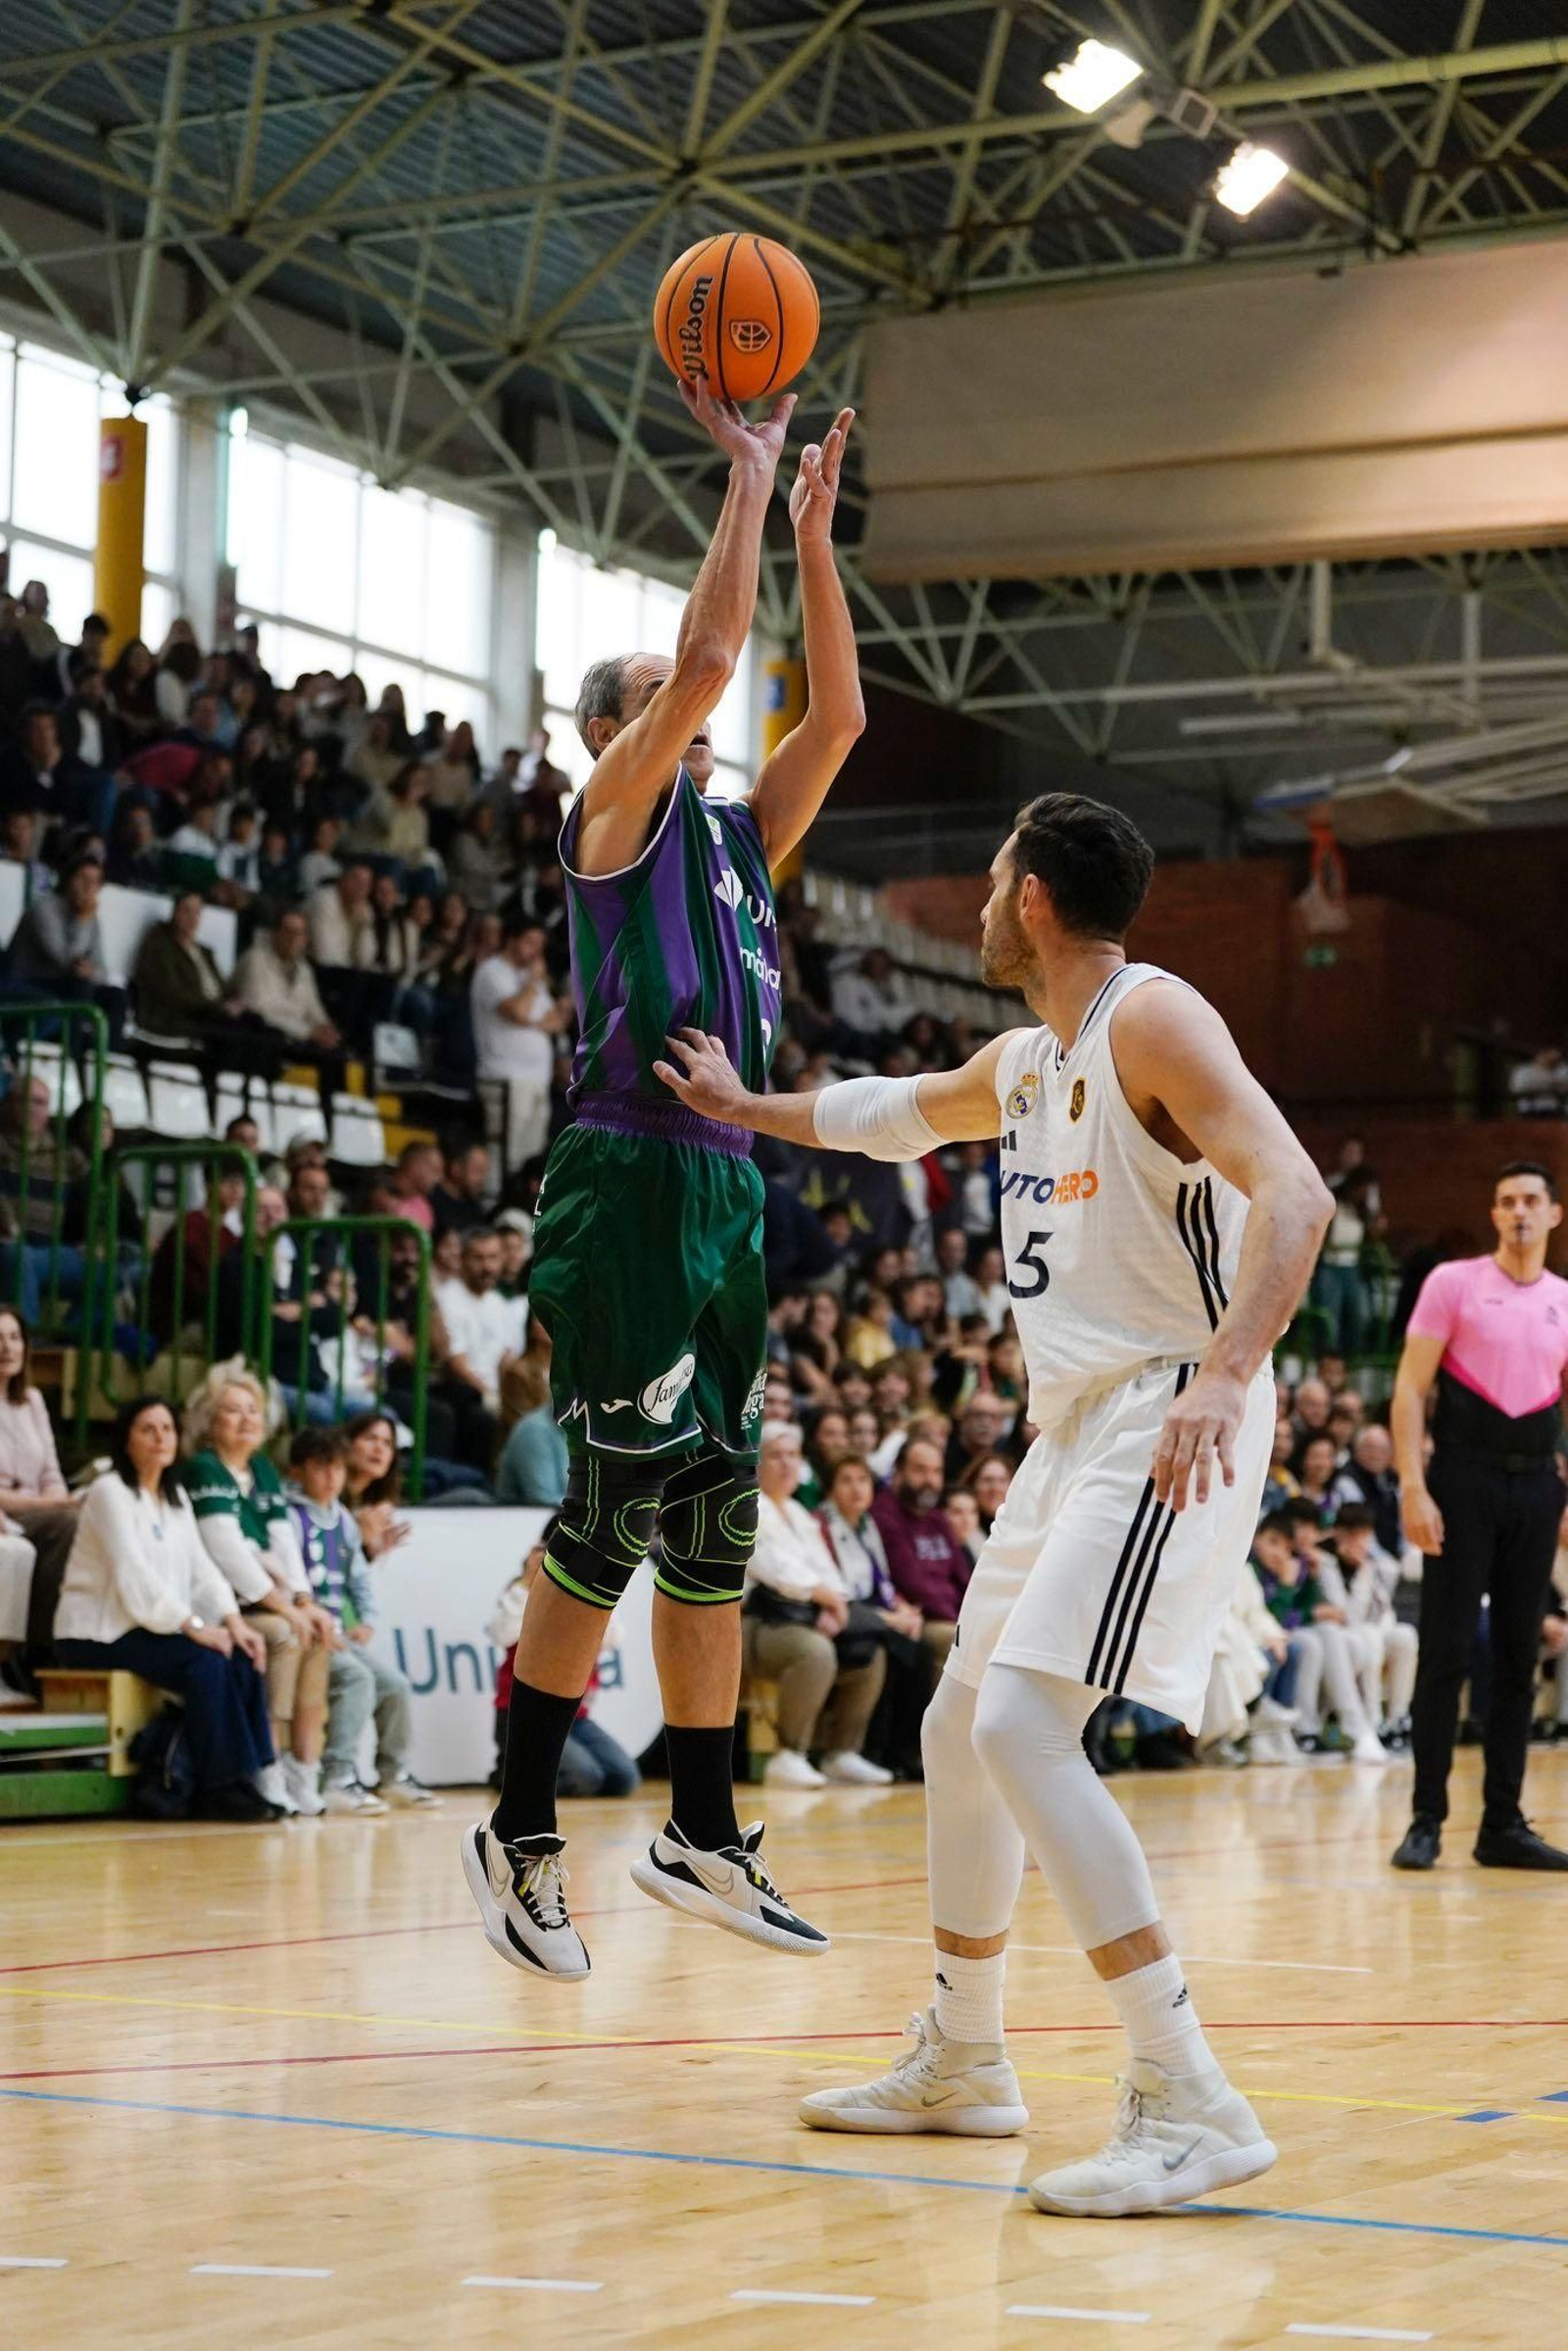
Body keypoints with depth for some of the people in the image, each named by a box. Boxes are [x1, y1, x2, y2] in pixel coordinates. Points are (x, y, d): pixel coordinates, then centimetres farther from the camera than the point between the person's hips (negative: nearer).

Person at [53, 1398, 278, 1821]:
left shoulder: (176, 1497, 15)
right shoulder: (109, 1493, -10)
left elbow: (200, 1567, 7)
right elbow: (133, 1575, -21)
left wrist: (233, 1620, -11)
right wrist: (195, 1627, -28)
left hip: (150, 1627, 8)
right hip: (96, 1634, -8)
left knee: (242, 1660, -16)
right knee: (205, 1662, -29)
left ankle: (250, 1776, -13)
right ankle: (218, 1787, -23)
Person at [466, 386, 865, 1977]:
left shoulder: (742, 834, 20)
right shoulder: (614, 814, -1)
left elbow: (836, 714, 12)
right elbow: (709, 655, -14)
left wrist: (812, 524, 12)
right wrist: (746, 482, -7)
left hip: (726, 1191, 8)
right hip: (629, 1182, -8)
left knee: (714, 1525, 9)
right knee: (611, 1514, -9)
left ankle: (702, 1840, 16)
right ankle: (521, 1834, 0)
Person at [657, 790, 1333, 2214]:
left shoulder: (1151, 1019, -13)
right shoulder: (1024, 1064, 16)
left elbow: (1292, 1191, -26)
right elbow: (891, 1113, 37)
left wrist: (1221, 1374, -39)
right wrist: (741, 1106, 47)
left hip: (1169, 1424, -10)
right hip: (1075, 1424, 10)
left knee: (1021, 1724, -22)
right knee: (961, 1729, 17)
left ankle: (1192, 2105, -23)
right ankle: (961, 2062, 33)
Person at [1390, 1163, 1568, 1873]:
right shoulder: (1453, 1282, -1)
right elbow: (1410, 1387, -4)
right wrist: (1412, 1486, -13)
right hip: (1465, 1480, -4)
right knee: (1446, 1652, -5)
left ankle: (1503, 1825, 12)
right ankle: (1426, 1820, 1)